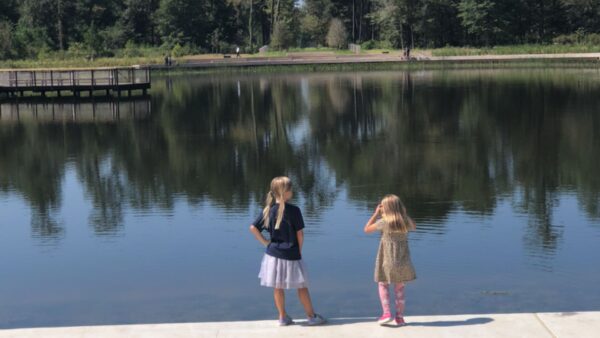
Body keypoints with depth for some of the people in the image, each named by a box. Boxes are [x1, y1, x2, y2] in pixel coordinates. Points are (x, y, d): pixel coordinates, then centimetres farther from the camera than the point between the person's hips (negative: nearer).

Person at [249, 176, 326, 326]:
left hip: (273, 253, 4)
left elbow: (253, 228, -3)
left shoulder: (268, 210, -2)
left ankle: (283, 317, 21)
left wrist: (265, 243, 4)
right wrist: (299, 251, 3)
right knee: (302, 286, 8)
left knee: (278, 287, 14)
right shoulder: (293, 210, -16)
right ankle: (312, 317, 16)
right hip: (291, 254, -4)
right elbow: (300, 234, -12)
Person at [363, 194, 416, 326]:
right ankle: (399, 317, 15)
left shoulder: (383, 222, -15)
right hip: (403, 260, 3)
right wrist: (405, 214, 15)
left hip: (387, 261, -3)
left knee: (383, 285, 12)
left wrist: (375, 214, 2)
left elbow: (367, 229, -1)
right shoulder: (406, 221, -4)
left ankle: (386, 313, 0)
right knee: (399, 287, 12)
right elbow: (414, 227, 21)